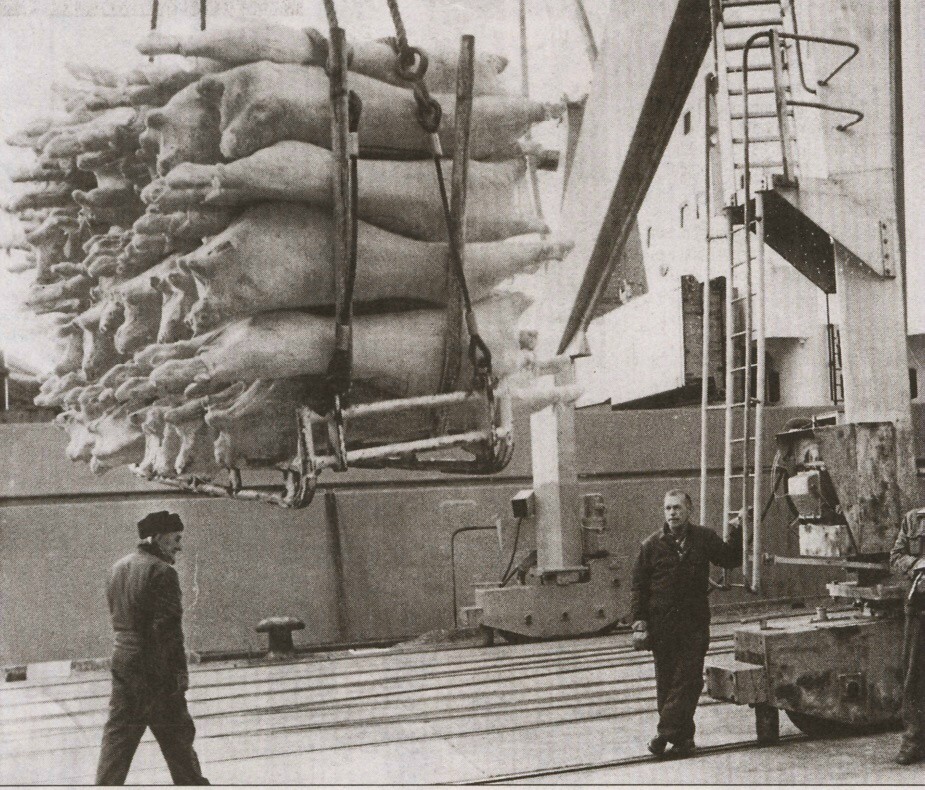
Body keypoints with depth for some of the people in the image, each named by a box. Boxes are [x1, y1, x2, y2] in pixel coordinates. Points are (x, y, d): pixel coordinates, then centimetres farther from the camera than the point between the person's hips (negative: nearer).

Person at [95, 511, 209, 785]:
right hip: (155, 668, -7)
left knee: (118, 734, 11)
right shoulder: (162, 571, -15)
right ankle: (192, 783, 17)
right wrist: (180, 670, -15)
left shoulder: (118, 568, 11)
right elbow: (168, 626, -19)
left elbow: (117, 614, 16)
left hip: (122, 662, 7)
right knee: (176, 735, 6)